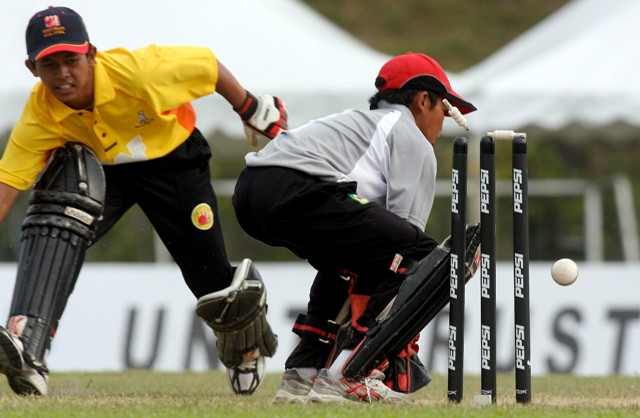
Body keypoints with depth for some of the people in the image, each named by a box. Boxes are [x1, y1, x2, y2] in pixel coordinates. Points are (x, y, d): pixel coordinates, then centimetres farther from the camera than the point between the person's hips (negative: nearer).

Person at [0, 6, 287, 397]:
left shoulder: (135, 71, -35)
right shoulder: (40, 116, -27)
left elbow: (208, 65, -20)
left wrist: (253, 110, -5)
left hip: (173, 159, -1)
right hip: (101, 169, 1)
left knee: (213, 282, 0)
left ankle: (243, 337, 41)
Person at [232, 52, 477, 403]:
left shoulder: (361, 121, 38)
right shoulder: (414, 141, 13)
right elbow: (408, 234, 5)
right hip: (297, 190, -9)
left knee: (348, 257, 33)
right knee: (421, 254, -3)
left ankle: (302, 374, 22)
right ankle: (347, 376, -10)